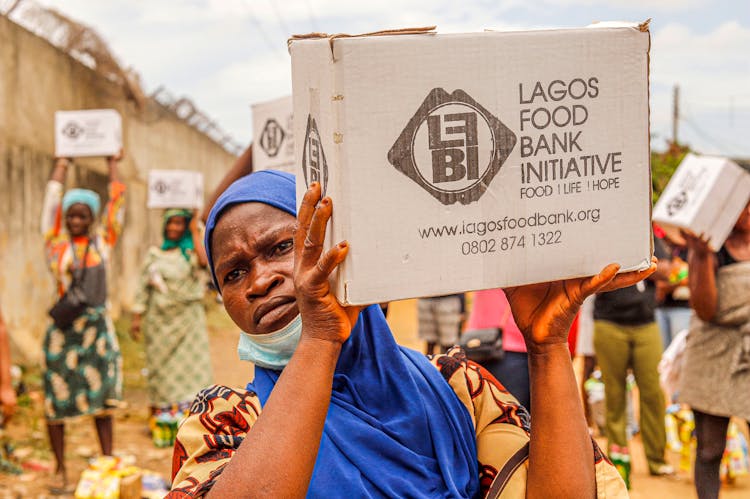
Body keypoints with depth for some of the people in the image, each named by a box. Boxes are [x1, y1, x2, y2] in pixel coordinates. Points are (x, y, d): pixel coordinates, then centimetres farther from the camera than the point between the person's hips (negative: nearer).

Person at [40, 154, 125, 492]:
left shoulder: (102, 242, 7)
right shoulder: (56, 244, 2)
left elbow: (116, 203, 9)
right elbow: (52, 202, 4)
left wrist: (113, 167, 17)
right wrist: (61, 166, 13)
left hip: (97, 326, 2)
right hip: (63, 328, -1)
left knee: (102, 398, 6)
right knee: (57, 400, 1)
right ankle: (60, 470, 10)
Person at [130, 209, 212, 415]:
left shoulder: (191, 251, 4)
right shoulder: (154, 254, 10)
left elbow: (204, 261, -20)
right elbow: (143, 286, 10)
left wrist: (195, 231, -11)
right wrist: (136, 317, 4)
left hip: (188, 318, -2)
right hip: (160, 319, 2)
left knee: (191, 365, -8)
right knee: (160, 365, 4)